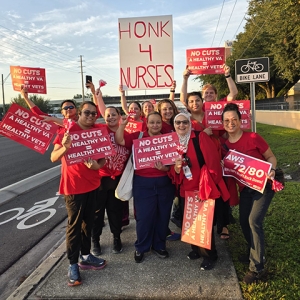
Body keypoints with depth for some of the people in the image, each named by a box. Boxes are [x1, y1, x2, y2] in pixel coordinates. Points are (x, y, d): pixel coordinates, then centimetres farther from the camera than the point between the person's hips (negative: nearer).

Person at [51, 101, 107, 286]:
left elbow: (104, 157, 7)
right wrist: (65, 147, -37)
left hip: (93, 184, 6)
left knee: (88, 222, 15)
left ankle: (86, 256, 30)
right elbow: (53, 158, -17)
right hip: (73, 186, -5)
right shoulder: (67, 130, -11)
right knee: (74, 225, 1)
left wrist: (98, 165, -16)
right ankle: (73, 265, 13)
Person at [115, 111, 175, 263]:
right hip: (143, 183, -2)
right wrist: (122, 124, -20)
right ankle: (141, 247, 24)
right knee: (144, 217, 4)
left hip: (164, 183, 2)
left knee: (162, 216, 12)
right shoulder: (138, 136, 1)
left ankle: (159, 245, 32)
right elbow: (119, 141, -10)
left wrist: (164, 168, -16)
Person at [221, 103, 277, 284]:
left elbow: (271, 157, -8)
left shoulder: (253, 138, -18)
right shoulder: (225, 144, -3)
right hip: (245, 188, 6)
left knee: (254, 221, -14)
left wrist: (271, 171, -26)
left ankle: (257, 268, -1)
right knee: (244, 221, 9)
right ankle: (254, 252, 38)